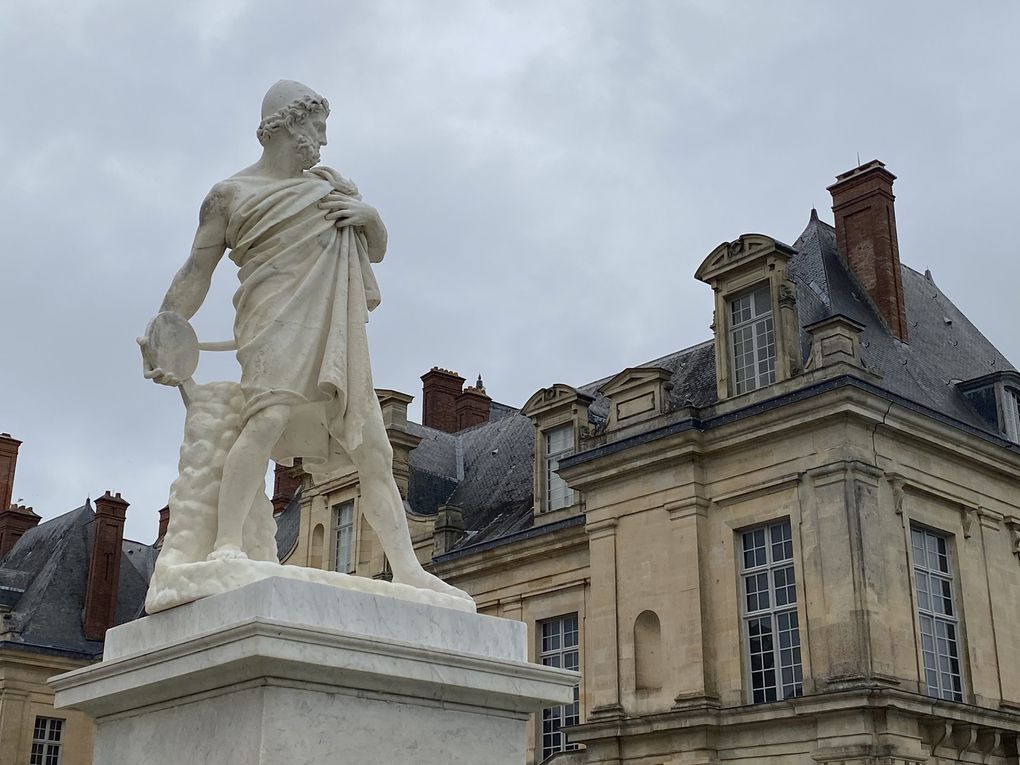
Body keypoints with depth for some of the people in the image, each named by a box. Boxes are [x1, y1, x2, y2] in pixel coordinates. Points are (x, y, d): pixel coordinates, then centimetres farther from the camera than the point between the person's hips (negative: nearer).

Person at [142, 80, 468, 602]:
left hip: (336, 334, 5)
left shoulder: (333, 184, 25)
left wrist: (370, 216, 6)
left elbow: (377, 251, 29)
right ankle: (225, 546, -35)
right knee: (269, 416, -32)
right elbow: (196, 273, 5)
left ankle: (408, 570, -5)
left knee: (374, 451, -3)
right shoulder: (230, 194, 9)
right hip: (275, 319, -5)